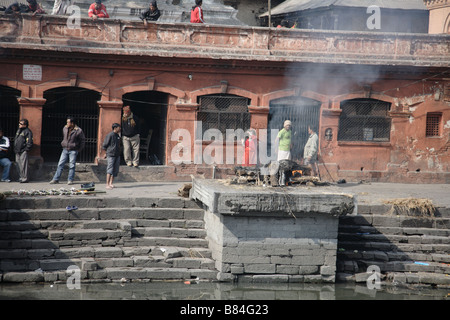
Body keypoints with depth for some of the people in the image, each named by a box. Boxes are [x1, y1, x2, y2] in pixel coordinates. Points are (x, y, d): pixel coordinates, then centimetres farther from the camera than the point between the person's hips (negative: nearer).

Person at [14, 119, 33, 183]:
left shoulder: (27, 131, -8)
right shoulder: (18, 130, 19)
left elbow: (29, 142, -12)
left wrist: (26, 149, -14)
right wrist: (15, 149, 20)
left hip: (23, 151, -9)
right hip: (17, 151, 9)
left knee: (23, 165, -11)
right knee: (18, 164, 10)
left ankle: (25, 178, -9)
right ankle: (20, 177, 17)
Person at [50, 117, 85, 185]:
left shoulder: (78, 131, -10)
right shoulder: (65, 128, 5)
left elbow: (83, 140, 0)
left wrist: (79, 149, -1)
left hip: (73, 151, -4)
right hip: (65, 149, 4)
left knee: (72, 166, -2)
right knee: (60, 164, 2)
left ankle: (70, 180, 6)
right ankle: (56, 179, 5)